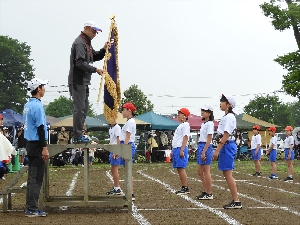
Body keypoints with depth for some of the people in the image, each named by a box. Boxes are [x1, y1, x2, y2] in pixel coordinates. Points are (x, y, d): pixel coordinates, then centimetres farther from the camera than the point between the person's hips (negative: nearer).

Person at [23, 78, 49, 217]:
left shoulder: (27, 105, 13)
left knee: (32, 176, 13)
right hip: (37, 144, -9)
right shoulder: (37, 106, -15)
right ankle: (32, 209, -6)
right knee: (36, 178, -7)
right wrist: (44, 148, -19)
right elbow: (40, 128, -19)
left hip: (29, 143, 9)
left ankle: (30, 207, 16)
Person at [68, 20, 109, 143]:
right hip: (78, 81, -11)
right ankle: (77, 137, -8)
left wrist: (104, 50, 7)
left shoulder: (87, 43, 20)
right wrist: (95, 70, -23)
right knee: (79, 109, -10)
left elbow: (95, 57, 24)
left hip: (84, 81, 11)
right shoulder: (79, 43, -14)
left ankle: (79, 135, 20)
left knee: (84, 107, 14)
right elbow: (80, 63, -23)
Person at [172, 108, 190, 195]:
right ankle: (184, 188, 11)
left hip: (181, 149, -10)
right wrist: (173, 150, 22)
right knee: (179, 169, 8)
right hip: (176, 149, 10)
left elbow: (185, 137, -17)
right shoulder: (180, 125, 22)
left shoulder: (185, 125, -8)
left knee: (181, 168, -12)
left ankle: (185, 188, -11)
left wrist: (181, 150, -23)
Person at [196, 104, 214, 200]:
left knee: (206, 172, -5)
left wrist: (204, 152, -21)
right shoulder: (203, 123, 16)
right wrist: (201, 151, 16)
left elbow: (209, 139, -16)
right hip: (200, 146, 10)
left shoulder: (209, 124, -11)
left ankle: (209, 194, 0)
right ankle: (205, 192, 18)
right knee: (200, 171, 11)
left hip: (206, 147, -10)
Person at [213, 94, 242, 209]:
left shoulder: (229, 117, -14)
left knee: (228, 174, -9)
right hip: (227, 146, 10)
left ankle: (236, 201, -7)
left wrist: (217, 150, -20)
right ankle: (235, 200, 12)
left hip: (227, 146, -10)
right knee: (227, 174, 10)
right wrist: (218, 149, 17)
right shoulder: (227, 116, 16)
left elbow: (225, 135, -20)